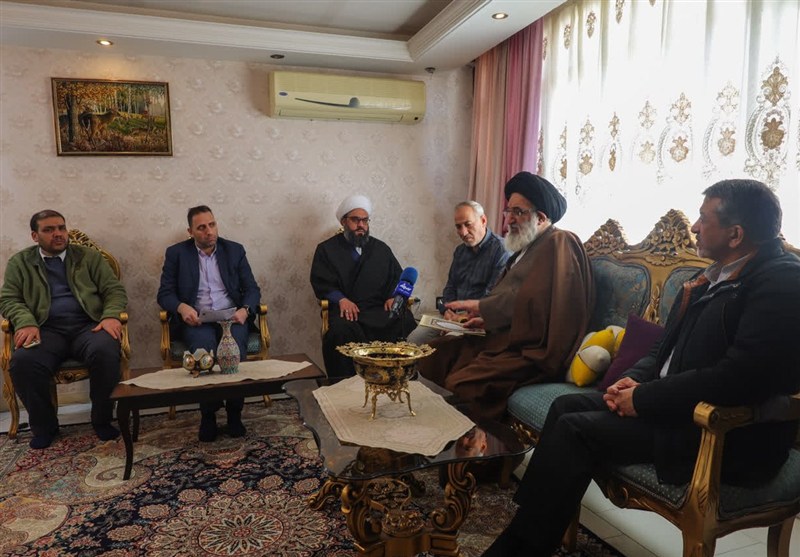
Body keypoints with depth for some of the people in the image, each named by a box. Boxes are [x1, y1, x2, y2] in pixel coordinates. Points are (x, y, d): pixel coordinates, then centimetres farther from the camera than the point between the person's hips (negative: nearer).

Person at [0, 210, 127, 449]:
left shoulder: (89, 256, 15)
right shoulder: (20, 262, 17)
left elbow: (115, 290, 9)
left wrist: (111, 316, -12)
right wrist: (26, 323, -13)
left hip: (88, 325, -1)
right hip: (46, 330, 1)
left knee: (105, 351, -33)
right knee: (23, 361, -30)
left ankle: (102, 421, -11)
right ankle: (44, 426, -4)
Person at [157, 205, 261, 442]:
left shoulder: (235, 250, 11)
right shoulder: (176, 253, 8)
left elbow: (252, 289, 8)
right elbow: (164, 293, 5)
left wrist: (245, 310, -14)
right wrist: (181, 307, -18)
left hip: (231, 315, 1)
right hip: (195, 318, 0)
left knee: (235, 347, -32)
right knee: (205, 348, -33)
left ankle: (234, 412, -15)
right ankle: (208, 413, -15)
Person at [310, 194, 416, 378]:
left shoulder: (381, 249, 23)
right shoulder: (327, 249, 13)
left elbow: (397, 278, 20)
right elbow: (320, 283, 3)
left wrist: (393, 297, -2)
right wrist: (341, 299, -15)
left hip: (380, 309, 3)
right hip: (347, 310, -2)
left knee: (406, 321, -30)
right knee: (342, 329, -38)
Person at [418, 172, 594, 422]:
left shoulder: (560, 242, -9)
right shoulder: (528, 248, 21)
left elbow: (530, 299, -20)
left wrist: (479, 306, -11)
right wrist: (486, 318, 2)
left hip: (534, 351, -10)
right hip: (508, 338, 10)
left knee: (460, 383, -27)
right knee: (433, 355, 2)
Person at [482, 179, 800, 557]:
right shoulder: (716, 275, 10)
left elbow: (738, 378, -28)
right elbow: (667, 347, 15)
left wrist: (643, 399, -20)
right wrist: (635, 380, -4)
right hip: (682, 405, 9)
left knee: (576, 429, -17)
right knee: (568, 406, -1)